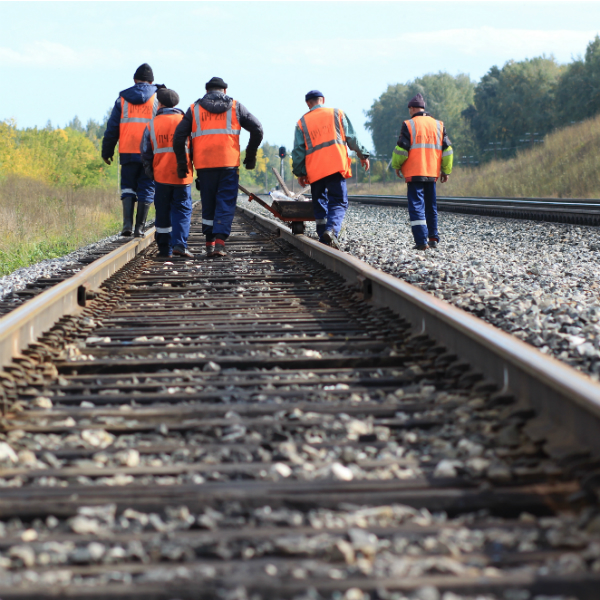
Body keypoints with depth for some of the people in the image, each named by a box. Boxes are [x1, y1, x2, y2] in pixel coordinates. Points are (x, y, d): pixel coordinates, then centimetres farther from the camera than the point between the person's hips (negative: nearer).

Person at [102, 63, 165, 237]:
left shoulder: (122, 99, 7)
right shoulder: (158, 98, 4)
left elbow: (112, 128, 8)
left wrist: (107, 151, 14)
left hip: (128, 152, 1)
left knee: (128, 187, 11)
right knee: (146, 189, 6)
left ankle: (127, 223, -5)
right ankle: (140, 227, 3)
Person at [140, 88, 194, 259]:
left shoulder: (152, 125, 4)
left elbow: (145, 152, 6)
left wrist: (150, 172, 16)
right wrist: (192, 168, 14)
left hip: (161, 175, 1)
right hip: (183, 175, -1)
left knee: (163, 212, 8)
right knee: (182, 209, 3)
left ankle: (165, 249, 8)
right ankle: (179, 243, -15)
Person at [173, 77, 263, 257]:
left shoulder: (194, 109, 11)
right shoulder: (235, 107, 9)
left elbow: (179, 135, 3)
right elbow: (257, 129, 4)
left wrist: (182, 162, 7)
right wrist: (250, 155, 12)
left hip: (204, 165, 1)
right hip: (229, 163, -1)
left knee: (208, 205, 12)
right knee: (226, 204, 1)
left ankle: (210, 244, 11)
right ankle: (219, 242, -12)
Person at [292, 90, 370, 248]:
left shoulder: (302, 123, 12)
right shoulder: (337, 114, 10)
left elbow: (298, 151, 8)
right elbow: (351, 137, 8)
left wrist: (299, 172, 12)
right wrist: (363, 155, 16)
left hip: (314, 170, 2)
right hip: (336, 165, -2)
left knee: (320, 204, 13)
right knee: (339, 202, -2)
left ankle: (323, 238, 7)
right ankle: (331, 229, -27)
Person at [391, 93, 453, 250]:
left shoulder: (409, 125, -5)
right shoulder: (438, 125, 10)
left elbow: (401, 149, -7)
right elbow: (447, 149, 11)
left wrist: (396, 166, 9)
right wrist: (446, 171, 17)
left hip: (414, 173, -5)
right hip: (432, 173, 5)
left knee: (416, 206, -5)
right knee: (431, 206, 16)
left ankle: (421, 241, -14)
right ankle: (433, 238, 19)